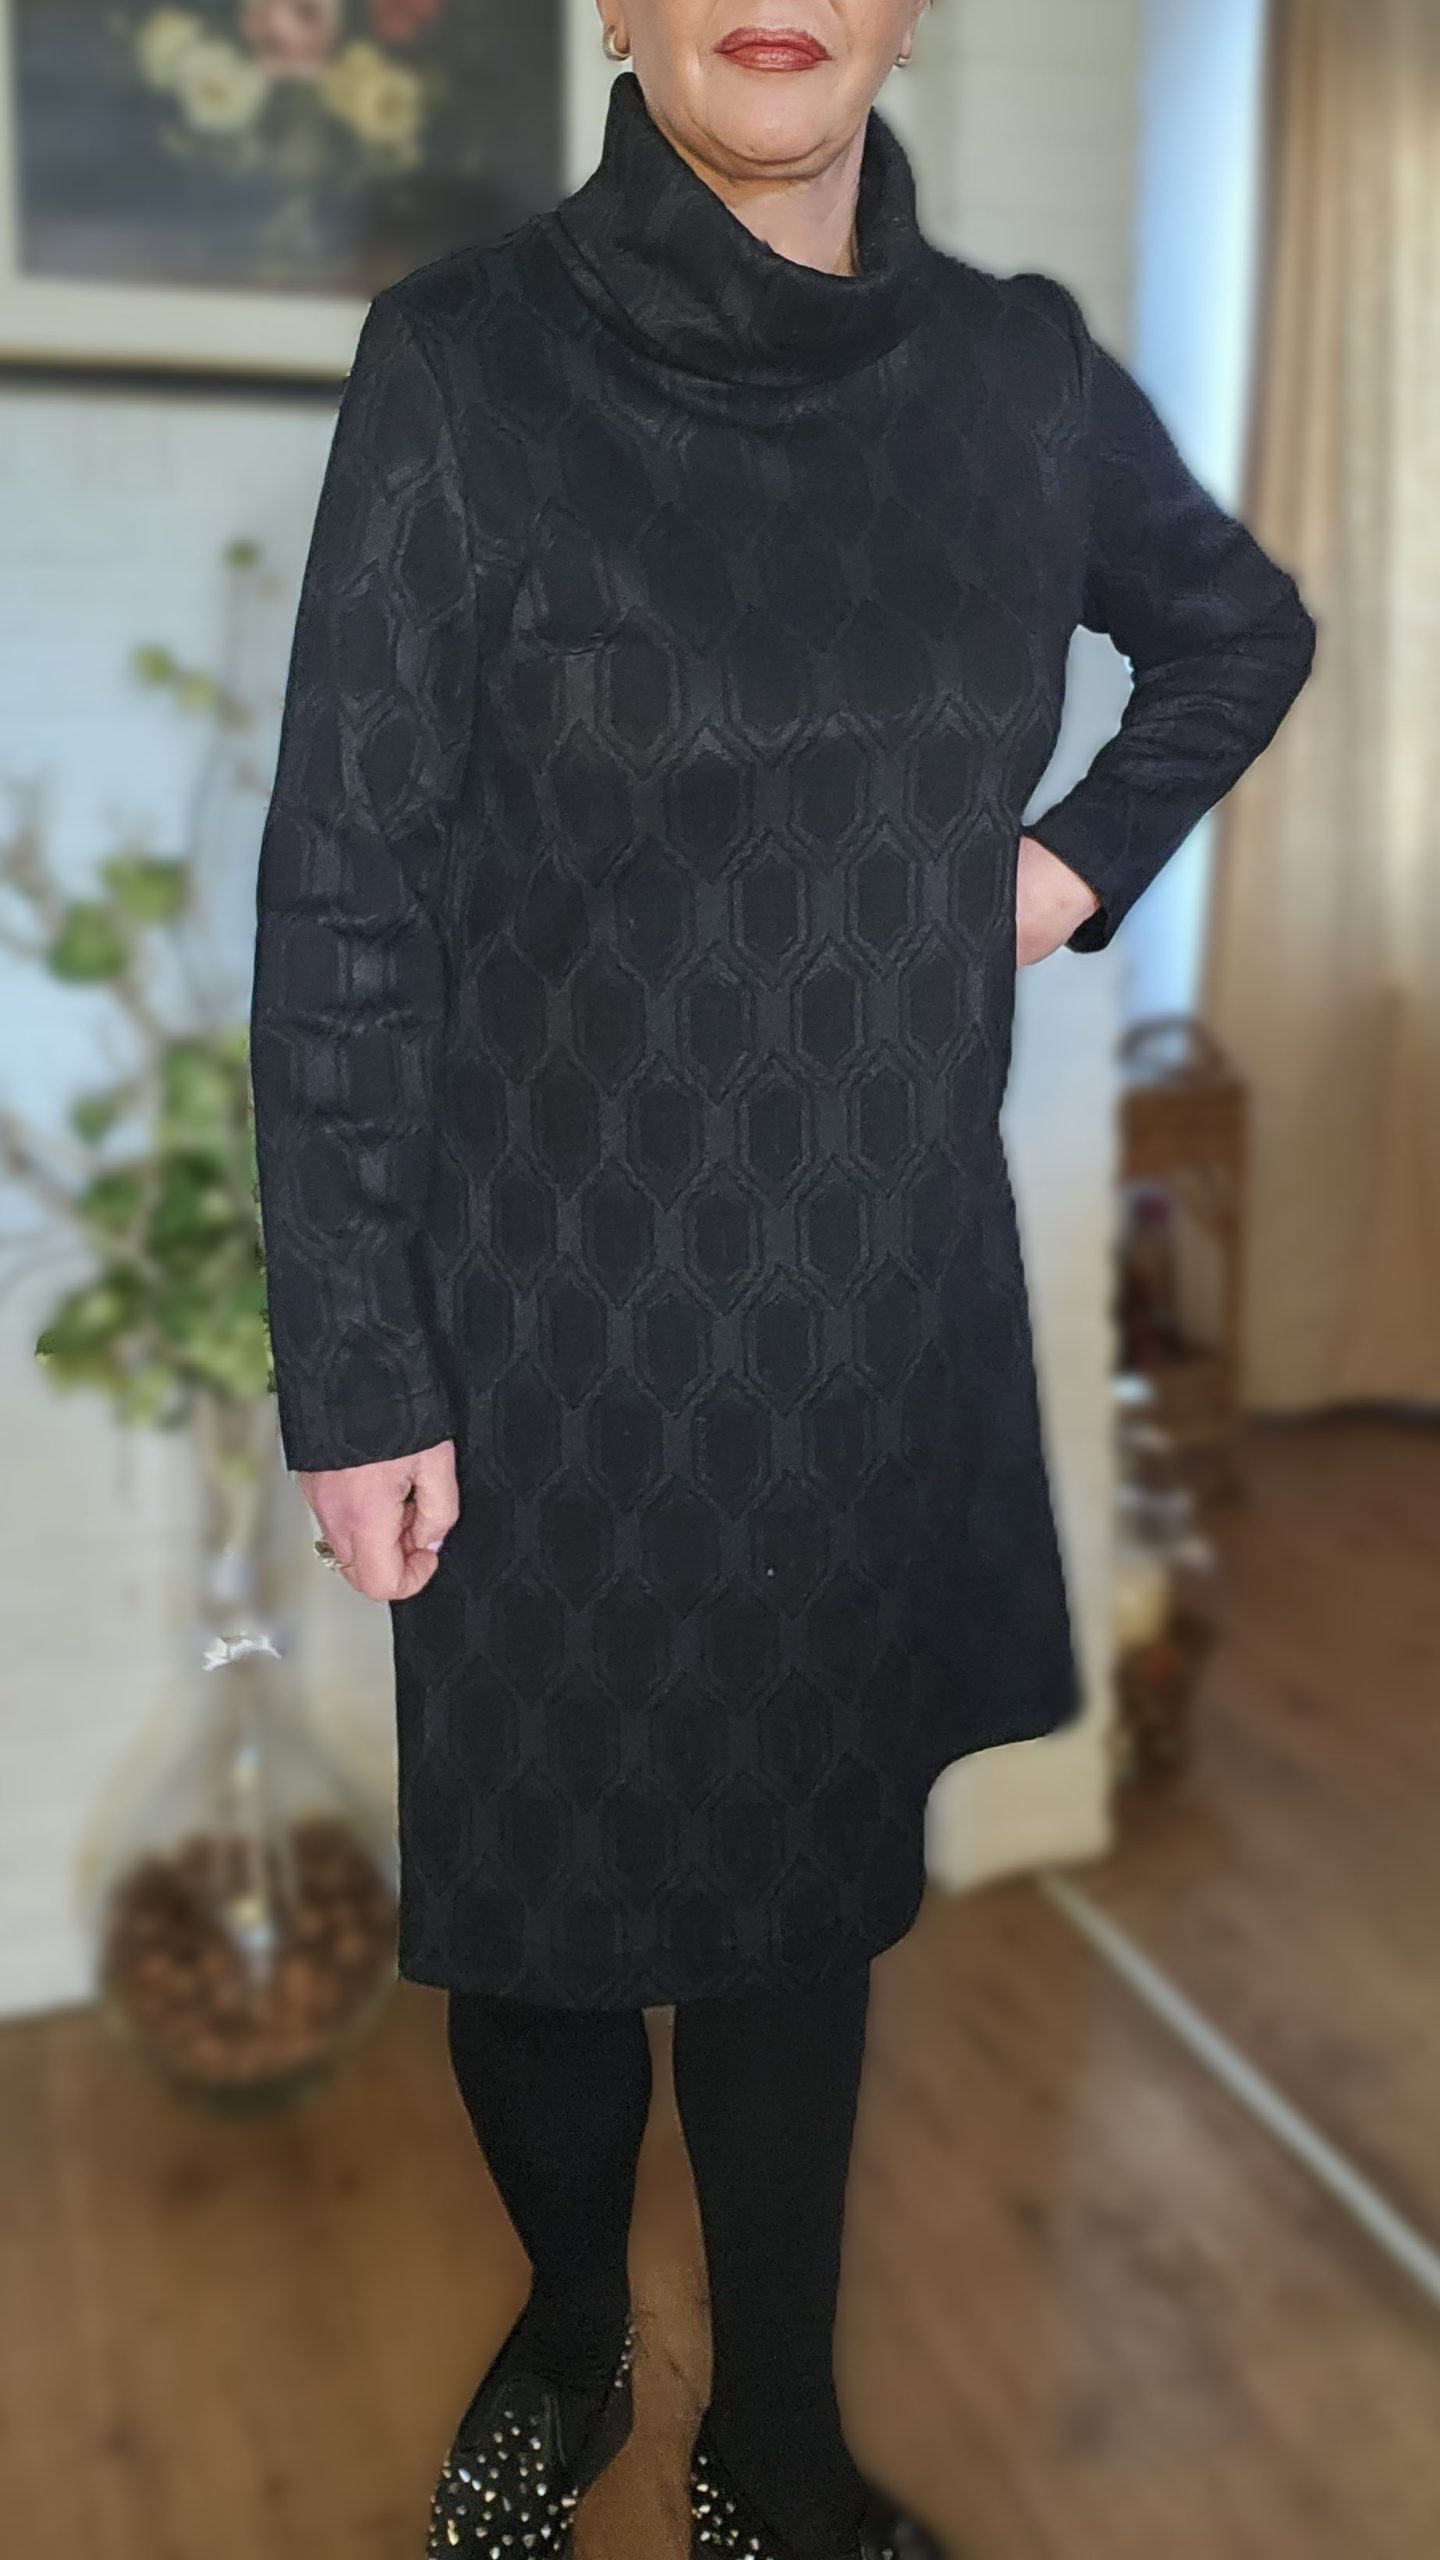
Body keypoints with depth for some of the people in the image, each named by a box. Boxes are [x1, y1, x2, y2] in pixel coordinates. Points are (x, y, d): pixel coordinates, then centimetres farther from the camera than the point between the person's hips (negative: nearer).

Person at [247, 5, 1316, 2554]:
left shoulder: (1017, 369, 3)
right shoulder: (466, 360, -8)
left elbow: (1244, 628, 22)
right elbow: (343, 909, -10)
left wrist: (1088, 856, 6)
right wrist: (354, 1376, -11)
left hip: (887, 1288, 3)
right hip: (558, 1302, -2)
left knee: (809, 1871, 13)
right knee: (538, 1873, 12)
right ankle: (567, 2337, 42)